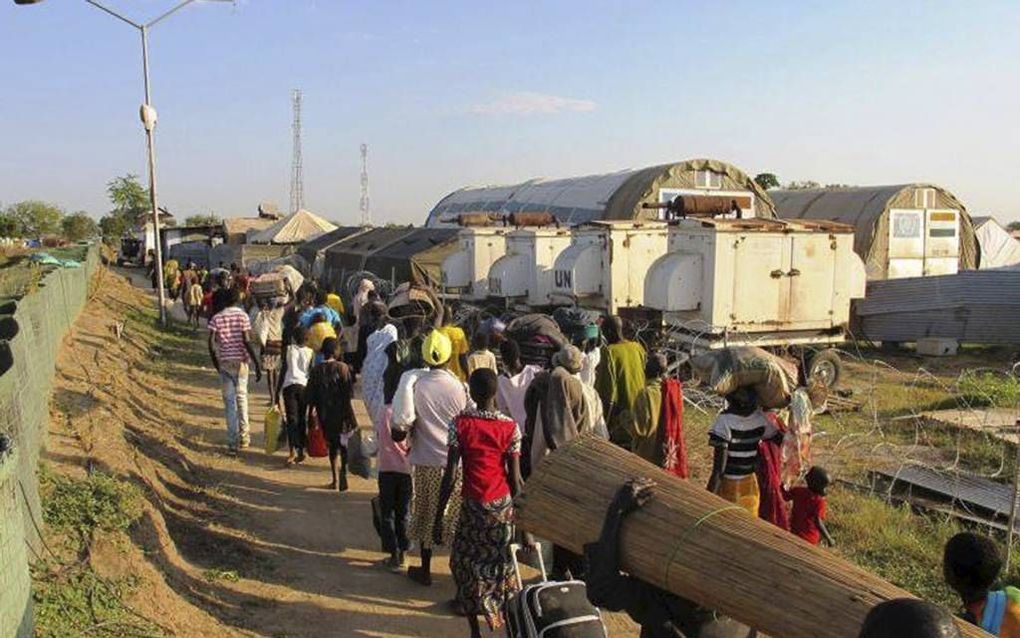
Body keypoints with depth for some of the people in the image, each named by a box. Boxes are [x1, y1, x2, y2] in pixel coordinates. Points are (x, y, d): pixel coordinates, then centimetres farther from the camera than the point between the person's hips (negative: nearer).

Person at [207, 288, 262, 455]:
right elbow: (247, 341, -13)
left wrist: (216, 364, 10)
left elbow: (211, 343, -3)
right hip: (240, 361, -1)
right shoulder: (242, 316, -5)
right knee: (241, 397, 17)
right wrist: (257, 364, -11)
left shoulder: (216, 318, 2)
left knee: (229, 401, 5)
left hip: (224, 362, 1)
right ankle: (243, 436, 15)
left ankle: (233, 442, 4)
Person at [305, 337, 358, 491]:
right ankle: (343, 478, -4)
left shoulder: (315, 371, -1)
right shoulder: (342, 368, -10)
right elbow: (348, 395, -12)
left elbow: (310, 398, 1)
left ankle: (335, 479, 22)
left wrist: (310, 416, 12)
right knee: (344, 446, 8)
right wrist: (352, 417, -8)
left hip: (324, 415, 3)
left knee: (332, 445, 17)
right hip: (341, 414, -3)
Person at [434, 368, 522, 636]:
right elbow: (515, 478, -6)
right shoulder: (510, 427, -6)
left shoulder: (460, 423, -8)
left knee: (467, 564, 14)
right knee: (502, 564, 15)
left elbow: (450, 475, -10)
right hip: (503, 505, 1)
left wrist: (438, 517, -4)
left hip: (472, 505, -1)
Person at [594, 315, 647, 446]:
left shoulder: (609, 352, -17)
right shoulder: (638, 347, 0)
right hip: (638, 405, 5)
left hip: (619, 411, -5)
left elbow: (607, 386, -18)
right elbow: (645, 374, 8)